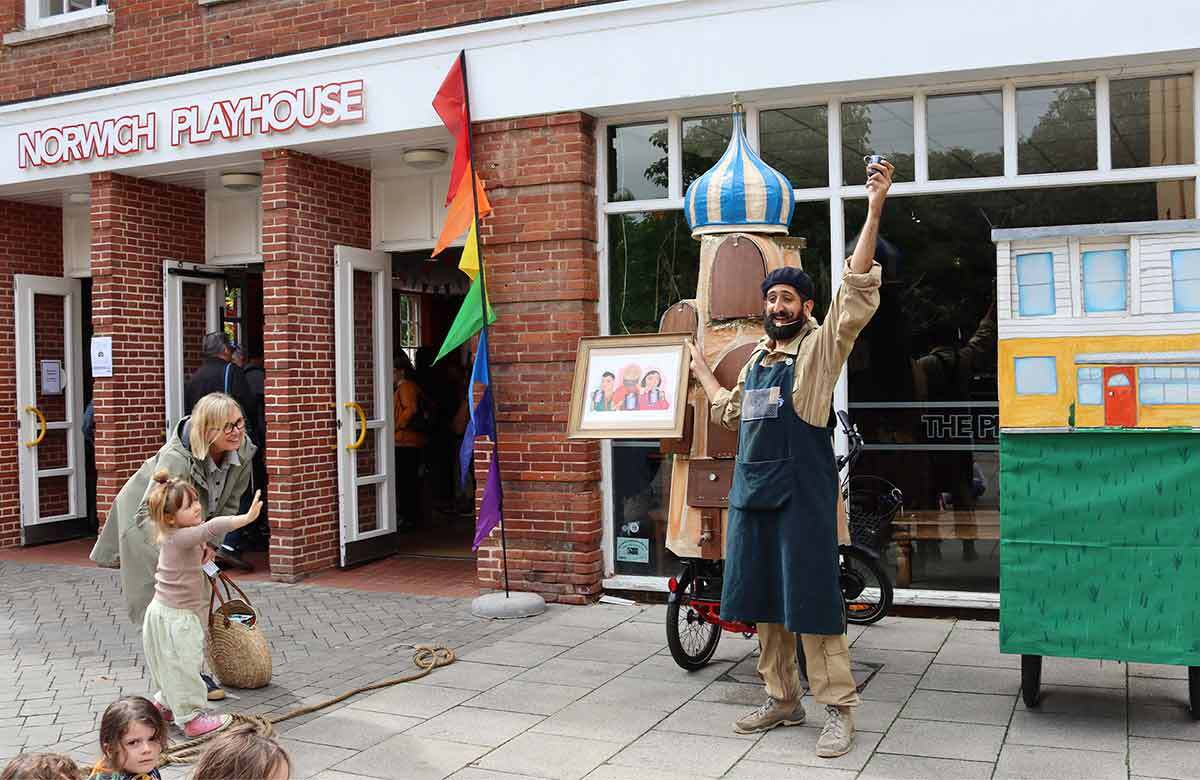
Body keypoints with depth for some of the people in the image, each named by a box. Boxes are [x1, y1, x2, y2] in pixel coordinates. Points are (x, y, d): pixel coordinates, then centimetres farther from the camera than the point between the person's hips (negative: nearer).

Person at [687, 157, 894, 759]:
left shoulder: (821, 346, -2)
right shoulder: (757, 355, 18)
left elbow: (858, 288, -15)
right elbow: (731, 410, 32)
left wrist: (874, 209, -21)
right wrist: (699, 369, 37)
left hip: (802, 493, -7)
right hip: (750, 489, 7)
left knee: (811, 599, -6)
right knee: (763, 599, 12)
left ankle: (838, 709, 4)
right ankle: (782, 700, 24)